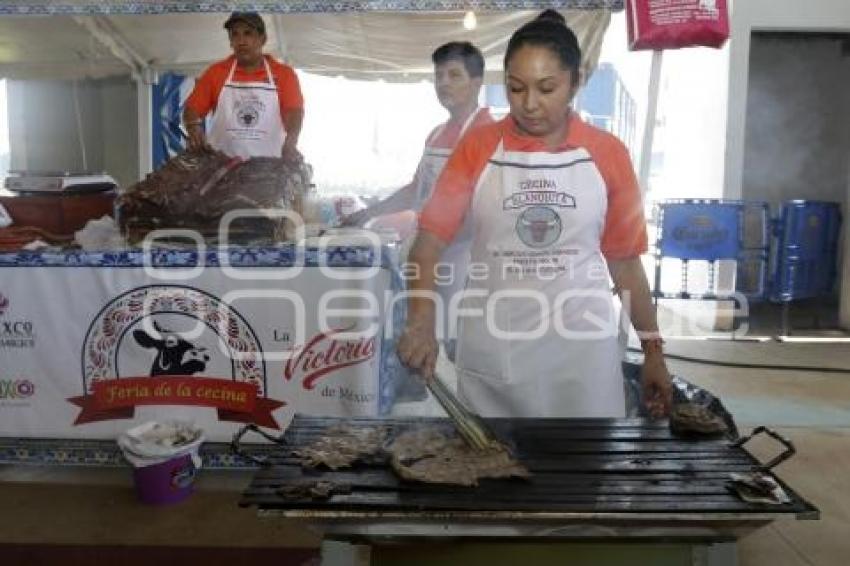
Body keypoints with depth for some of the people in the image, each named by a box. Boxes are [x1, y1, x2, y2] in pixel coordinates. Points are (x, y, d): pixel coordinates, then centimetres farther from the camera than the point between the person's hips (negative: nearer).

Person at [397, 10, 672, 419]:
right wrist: (421, 321, -25)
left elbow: (624, 260, 5)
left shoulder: (608, 154, -1)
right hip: (491, 349, 0)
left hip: (580, 348, 1)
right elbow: (428, 241, -9)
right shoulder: (477, 148, -3)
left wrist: (653, 349, 7)